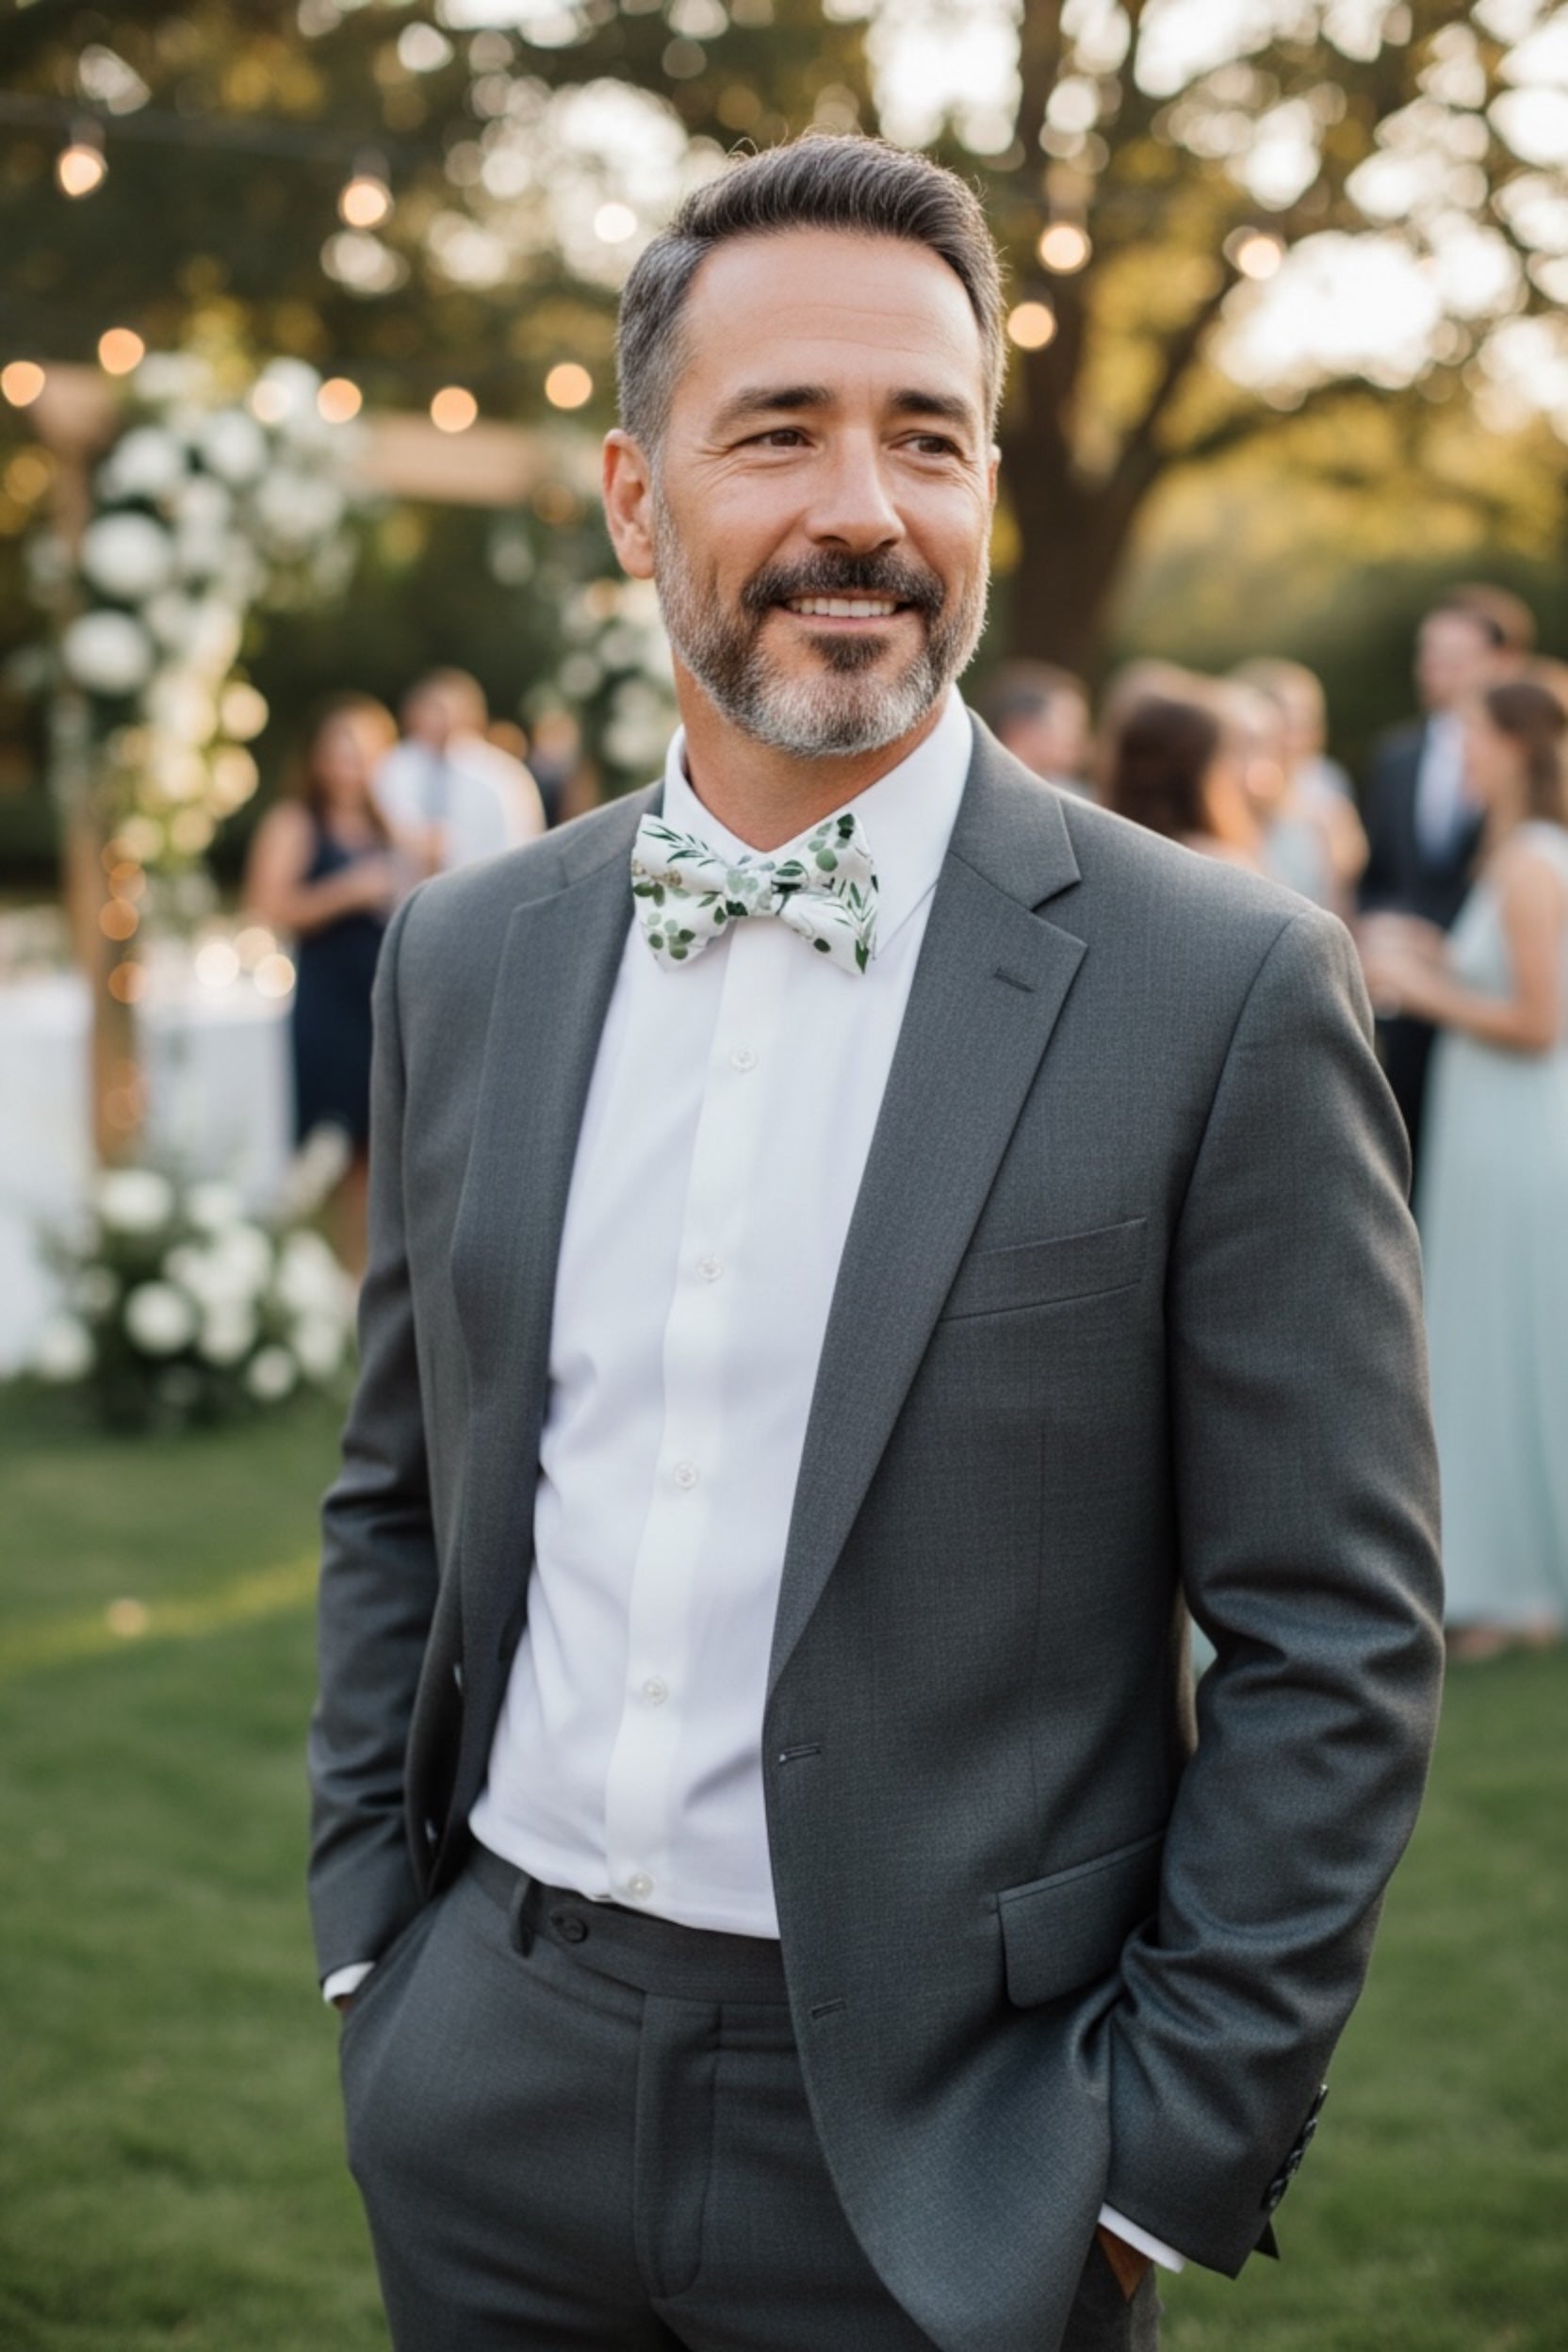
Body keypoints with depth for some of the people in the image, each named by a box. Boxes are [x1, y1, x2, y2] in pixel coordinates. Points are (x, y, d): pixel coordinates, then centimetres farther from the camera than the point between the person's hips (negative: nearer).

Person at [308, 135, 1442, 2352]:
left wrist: (1159, 2161, -10)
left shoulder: (1229, 989, -11)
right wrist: (374, 1932, 6)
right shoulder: (464, 956, 3)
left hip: (941, 2156, -3)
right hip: (490, 2095, 4)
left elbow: (1335, 1646, -10)